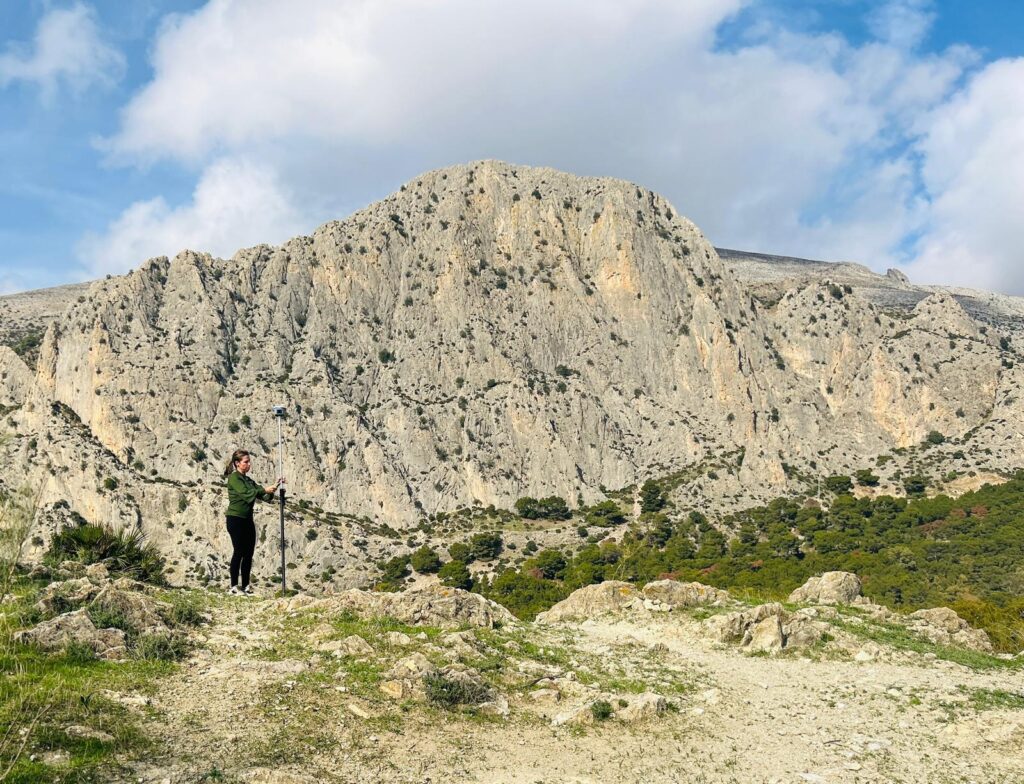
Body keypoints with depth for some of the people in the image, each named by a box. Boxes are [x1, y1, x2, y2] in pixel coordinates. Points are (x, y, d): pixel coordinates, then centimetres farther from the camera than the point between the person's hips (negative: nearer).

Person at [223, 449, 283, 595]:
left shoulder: (248, 480, 15)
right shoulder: (234, 478, -7)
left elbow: (264, 497, 10)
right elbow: (246, 494, -21)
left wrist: (275, 486, -2)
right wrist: (264, 490, -24)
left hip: (247, 520, 8)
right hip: (235, 519, -8)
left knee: (249, 553, 6)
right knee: (239, 552, -7)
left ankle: (245, 586, 12)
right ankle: (233, 586, -2)